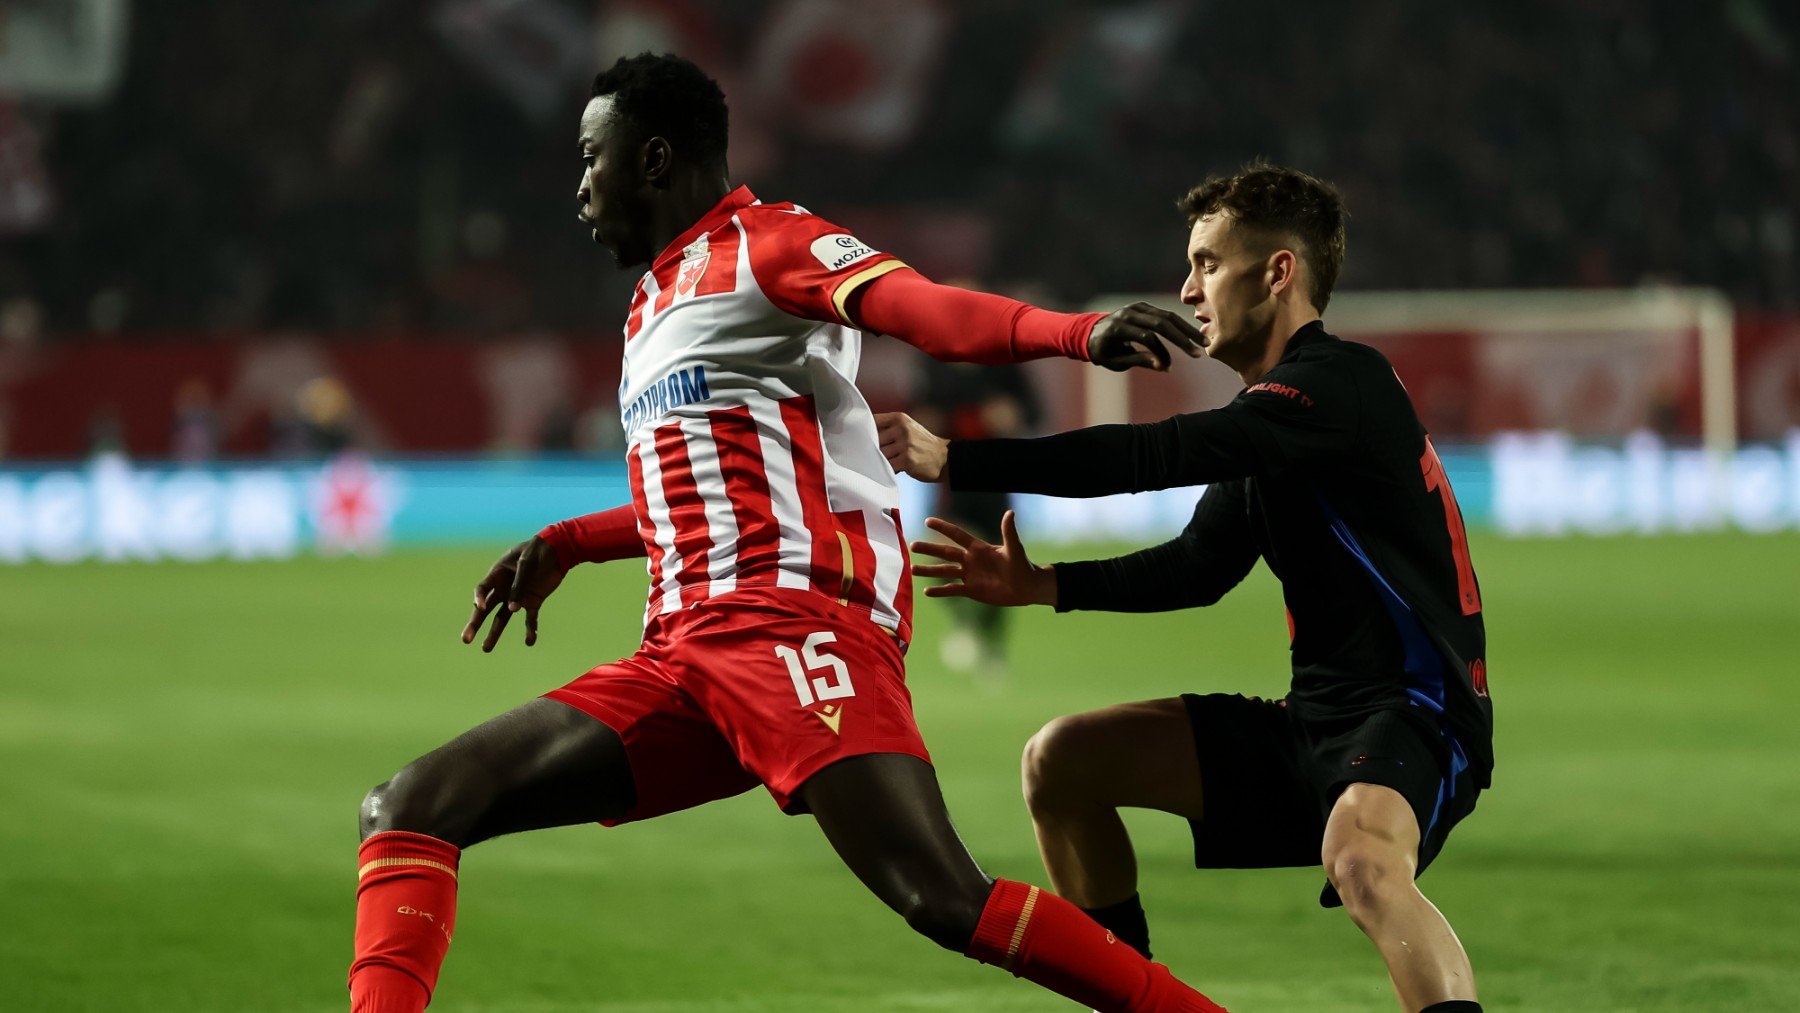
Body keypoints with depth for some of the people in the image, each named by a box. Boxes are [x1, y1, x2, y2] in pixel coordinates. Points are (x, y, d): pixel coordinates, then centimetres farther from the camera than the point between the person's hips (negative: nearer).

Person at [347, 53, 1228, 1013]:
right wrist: (565, 545, 44)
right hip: (678, 656, 8)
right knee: (412, 809, -3)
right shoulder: (653, 303, 27)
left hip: (793, 621, -8)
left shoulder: (765, 242, 2)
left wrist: (1080, 333, -35)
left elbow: (933, 311, -17)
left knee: (944, 899, -26)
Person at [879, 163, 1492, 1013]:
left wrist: (953, 460, -21)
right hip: (1317, 718, 10)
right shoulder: (1275, 412, 14)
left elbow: (1154, 456, -24)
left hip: (1414, 713, -10)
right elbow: (1199, 566, 19)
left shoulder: (1344, 384, -16)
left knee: (1360, 855, -42)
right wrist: (1043, 585, 5)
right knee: (1061, 760, 9)